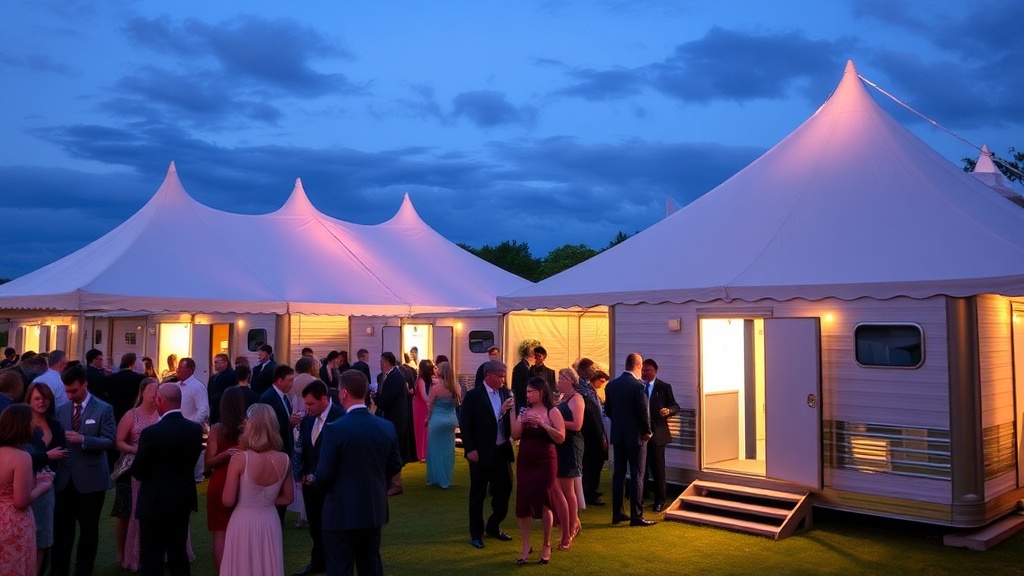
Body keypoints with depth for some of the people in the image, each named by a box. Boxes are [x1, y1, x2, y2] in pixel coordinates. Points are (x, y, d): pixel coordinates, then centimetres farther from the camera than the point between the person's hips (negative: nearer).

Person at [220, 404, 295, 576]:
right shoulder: (284, 460, -7)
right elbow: (288, 497, 4)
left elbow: (227, 501, -14)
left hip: (244, 523, -3)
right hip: (270, 523, 3)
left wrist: (244, 499, 6)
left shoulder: (240, 459, -19)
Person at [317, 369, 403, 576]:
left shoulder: (334, 429, -19)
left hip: (342, 513, -5)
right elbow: (395, 466, 6)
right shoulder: (387, 427, -3)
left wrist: (323, 488, 7)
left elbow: (324, 474, -15)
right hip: (374, 510, 5)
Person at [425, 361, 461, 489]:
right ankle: (446, 479, 21)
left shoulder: (436, 388, -15)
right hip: (451, 420, 5)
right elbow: (458, 403, 10)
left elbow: (430, 406, -5)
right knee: (448, 450, 13)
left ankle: (437, 479, 13)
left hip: (438, 421, -5)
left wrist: (427, 419, 10)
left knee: (436, 450, 7)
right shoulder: (455, 387, -2)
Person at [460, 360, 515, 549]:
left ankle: (493, 526, 32)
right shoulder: (473, 395, -11)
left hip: (502, 450, 5)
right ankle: (476, 533, 20)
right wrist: (470, 449, -15)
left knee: (504, 488, 12)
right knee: (478, 493, 7)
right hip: (481, 452, -5)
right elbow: (464, 424, -11)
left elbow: (510, 419, 6)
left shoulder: (506, 393, 5)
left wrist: (508, 411, -16)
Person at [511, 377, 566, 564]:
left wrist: (543, 424, -23)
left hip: (545, 462, -4)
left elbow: (561, 438, -14)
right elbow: (515, 436, -1)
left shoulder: (552, 411, -7)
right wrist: (520, 420, -16)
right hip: (524, 462, 4)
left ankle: (546, 546, 19)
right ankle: (526, 546, 13)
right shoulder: (525, 411, 4)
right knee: (523, 503, 2)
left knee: (544, 503, 3)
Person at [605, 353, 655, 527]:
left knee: (618, 474, 12)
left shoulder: (611, 385, 3)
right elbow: (643, 411, -16)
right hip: (634, 436, -6)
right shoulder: (637, 385, -16)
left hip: (617, 435, 6)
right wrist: (647, 431, -2)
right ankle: (636, 515, 1)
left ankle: (617, 513, 17)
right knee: (636, 475, 0)